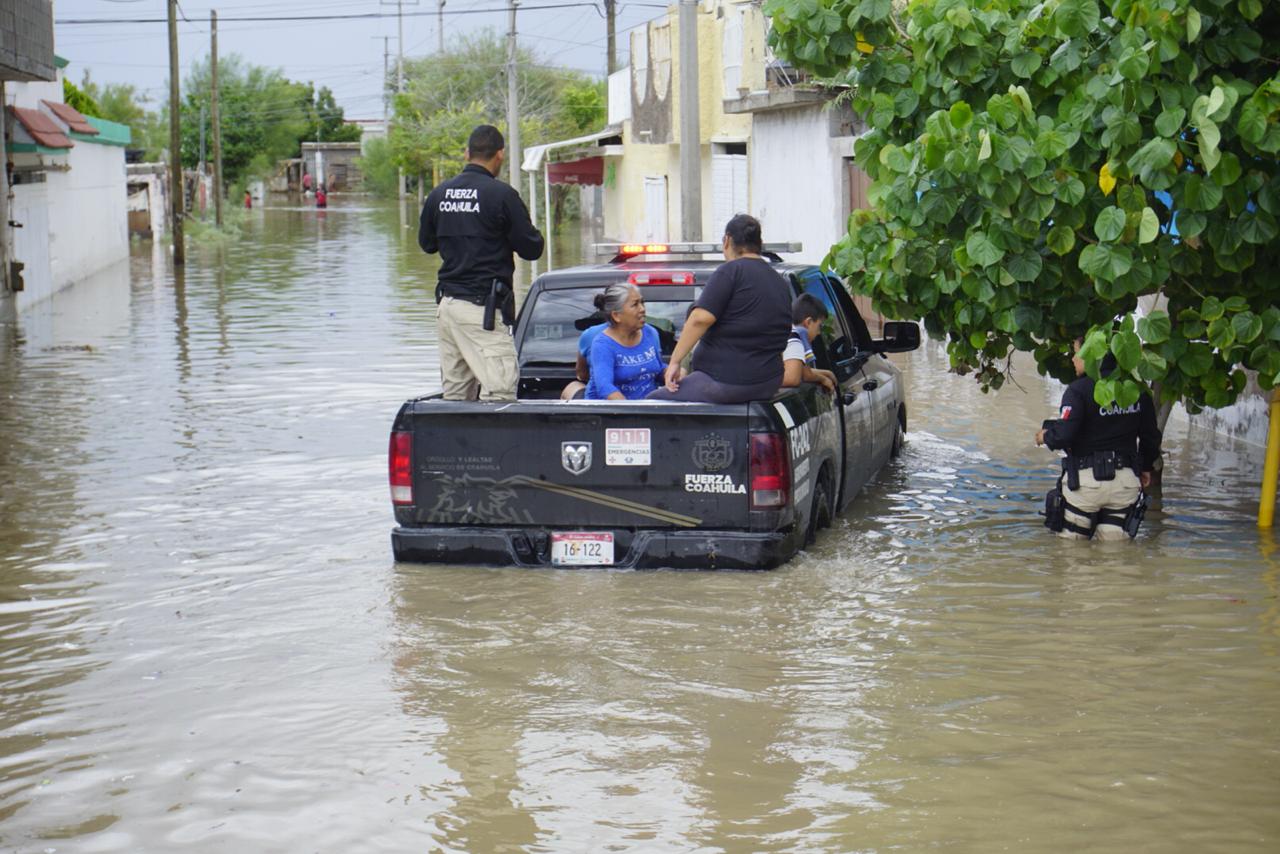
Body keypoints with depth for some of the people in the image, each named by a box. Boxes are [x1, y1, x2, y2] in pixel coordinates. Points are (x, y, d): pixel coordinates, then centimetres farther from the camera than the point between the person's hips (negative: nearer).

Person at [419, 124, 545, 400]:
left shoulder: (439, 194, 9)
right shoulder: (501, 194, -10)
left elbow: (427, 244, 23)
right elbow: (532, 249, -6)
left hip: (446, 304, 7)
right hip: (482, 306, -7)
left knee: (454, 396, 11)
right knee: (499, 394, -9)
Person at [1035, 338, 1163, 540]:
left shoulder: (1078, 390, -12)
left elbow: (1063, 435, -19)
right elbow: (1151, 435, 14)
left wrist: (1045, 436, 4)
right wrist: (1146, 467, 30)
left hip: (1087, 480, -5)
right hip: (1126, 481, 5)